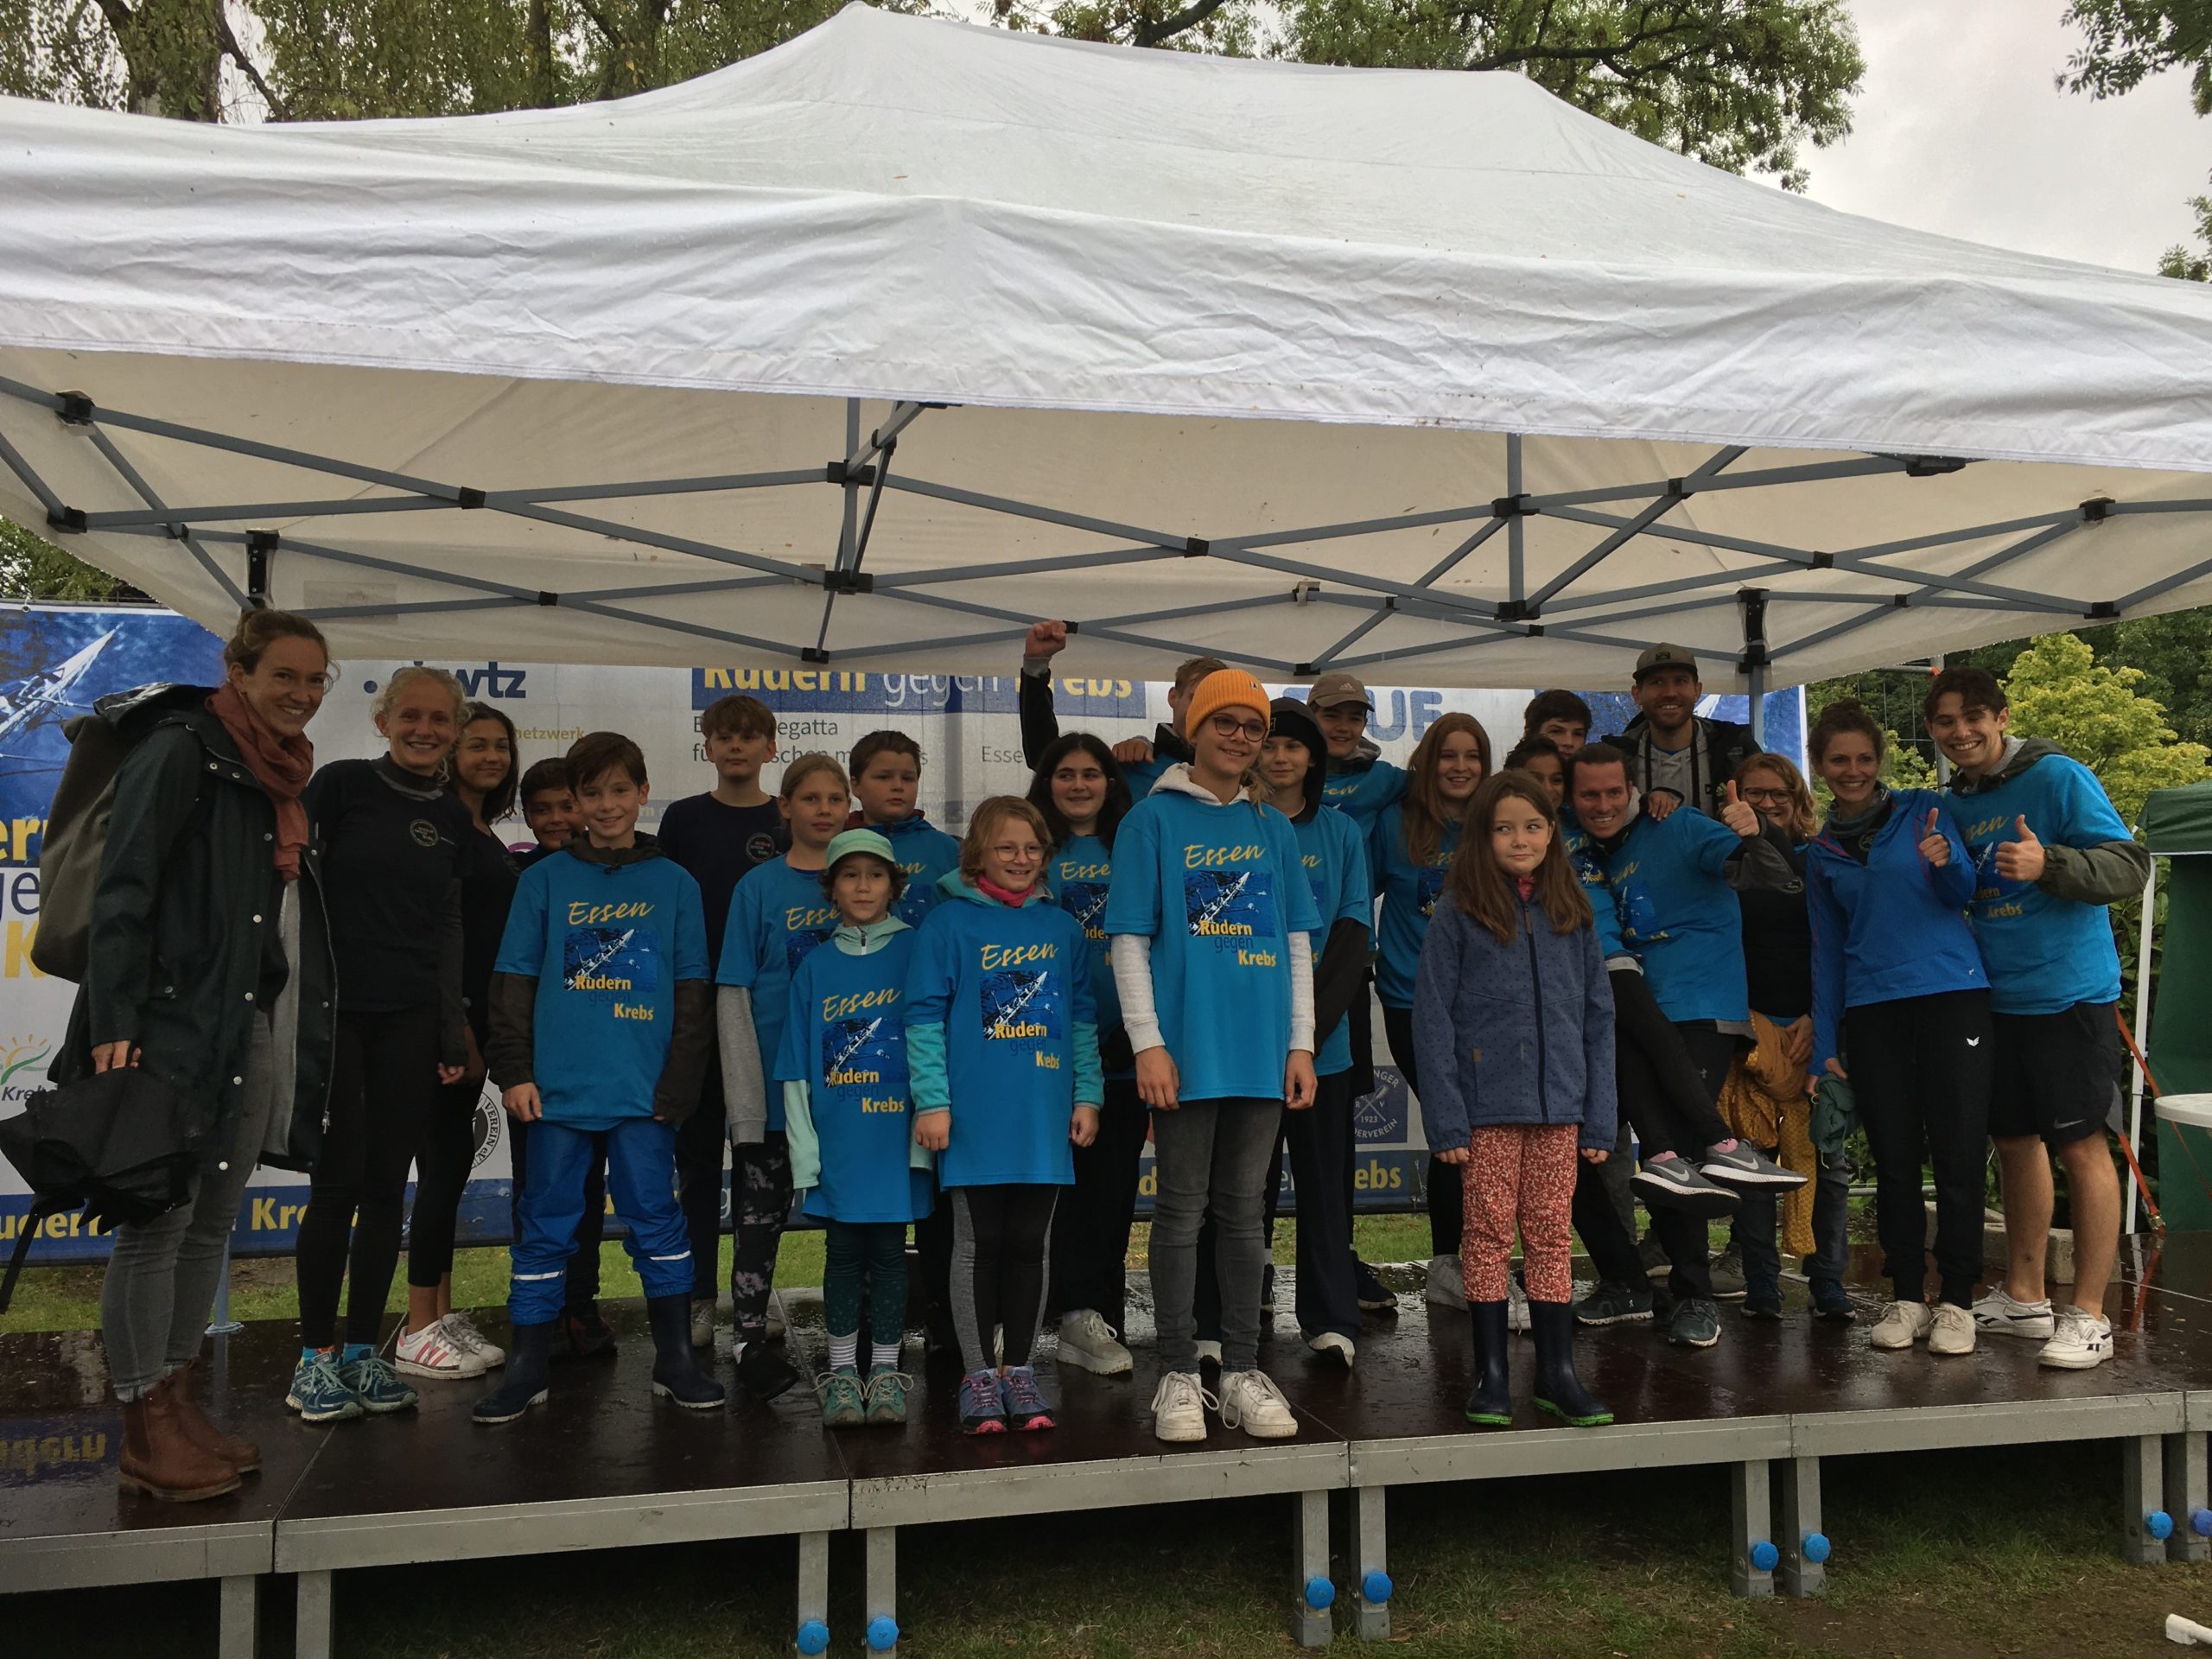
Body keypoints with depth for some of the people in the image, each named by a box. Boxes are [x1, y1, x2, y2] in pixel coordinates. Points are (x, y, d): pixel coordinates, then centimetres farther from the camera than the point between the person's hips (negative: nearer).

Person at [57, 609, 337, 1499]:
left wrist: (308, 1038, 15)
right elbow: (122, 893, -13)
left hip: (263, 1027, 8)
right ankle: (144, 1437, 6)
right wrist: (113, 1025, -20)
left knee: (212, 1225, 13)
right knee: (158, 1222, -3)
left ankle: (180, 1407, 23)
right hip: (178, 1027, -8)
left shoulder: (285, 777, 16)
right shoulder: (181, 752, -8)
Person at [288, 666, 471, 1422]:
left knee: (387, 1188, 6)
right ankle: (316, 1355, 10)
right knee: (338, 1181, -3)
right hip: (332, 1011, -4)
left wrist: (454, 1032, 9)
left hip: (410, 1021, 4)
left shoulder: (453, 818, 10)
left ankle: (363, 1350, 18)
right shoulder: (341, 785, -2)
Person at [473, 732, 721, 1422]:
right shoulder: (544, 880, 6)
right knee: (547, 1223, 7)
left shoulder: (675, 884, 6)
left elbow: (693, 994, 5)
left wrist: (678, 1081, -3)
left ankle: (676, 1360, 16)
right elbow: (513, 982, 5)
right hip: (558, 1085, 1)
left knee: (656, 1217, 4)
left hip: (644, 1087, 0)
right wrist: (513, 1071, -3)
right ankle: (527, 1368, 18)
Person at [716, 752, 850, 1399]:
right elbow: (734, 995, -4)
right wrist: (744, 1100, -10)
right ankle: (750, 1341, 14)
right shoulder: (759, 887, -2)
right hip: (774, 1084, -2)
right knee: (761, 1214, 5)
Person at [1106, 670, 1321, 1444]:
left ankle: (1243, 1372, 19)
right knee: (1181, 1211, 3)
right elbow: (1130, 942, -3)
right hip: (1187, 1046, -4)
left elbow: (1297, 943, 13)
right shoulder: (1153, 819, 1)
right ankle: (1178, 1376, 12)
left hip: (1261, 1049, 4)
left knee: (1244, 1210, 11)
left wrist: (1301, 1043, 6)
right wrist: (1148, 1042, -11)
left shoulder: (1274, 828, 13)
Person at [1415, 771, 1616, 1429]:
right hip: (1487, 1104, -3)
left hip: (1557, 1103, 3)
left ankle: (1557, 1369, 18)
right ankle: (1491, 1375, 14)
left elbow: (1598, 1017, 10)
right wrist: (1446, 1118, -12)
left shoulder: (1571, 914, 9)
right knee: (1489, 1235, 4)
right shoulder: (1457, 916, -2)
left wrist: (1599, 1119, 4)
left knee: (1552, 1234, 9)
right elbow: (1433, 1019, -5)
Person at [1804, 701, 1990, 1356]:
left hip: (1950, 994, -3)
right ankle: (1906, 1296, 16)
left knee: (1958, 1155, -3)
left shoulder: (1924, 810, 5)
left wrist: (1945, 862, -28)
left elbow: (1963, 893, -5)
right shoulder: (1821, 854, 13)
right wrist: (1824, 1047, 11)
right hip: (1870, 1012, 3)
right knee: (1894, 1160, 6)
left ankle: (1956, 1301, 8)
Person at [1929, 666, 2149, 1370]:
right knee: (2016, 1143, 13)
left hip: (2070, 994, -7)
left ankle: (2089, 1315, 4)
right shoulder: (1953, 805, 11)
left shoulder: (2058, 777, -8)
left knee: (2081, 1146, -3)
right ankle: (2024, 1297, 25)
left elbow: (2130, 865, -14)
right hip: (1995, 997, 7)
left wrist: (2048, 863, -29)